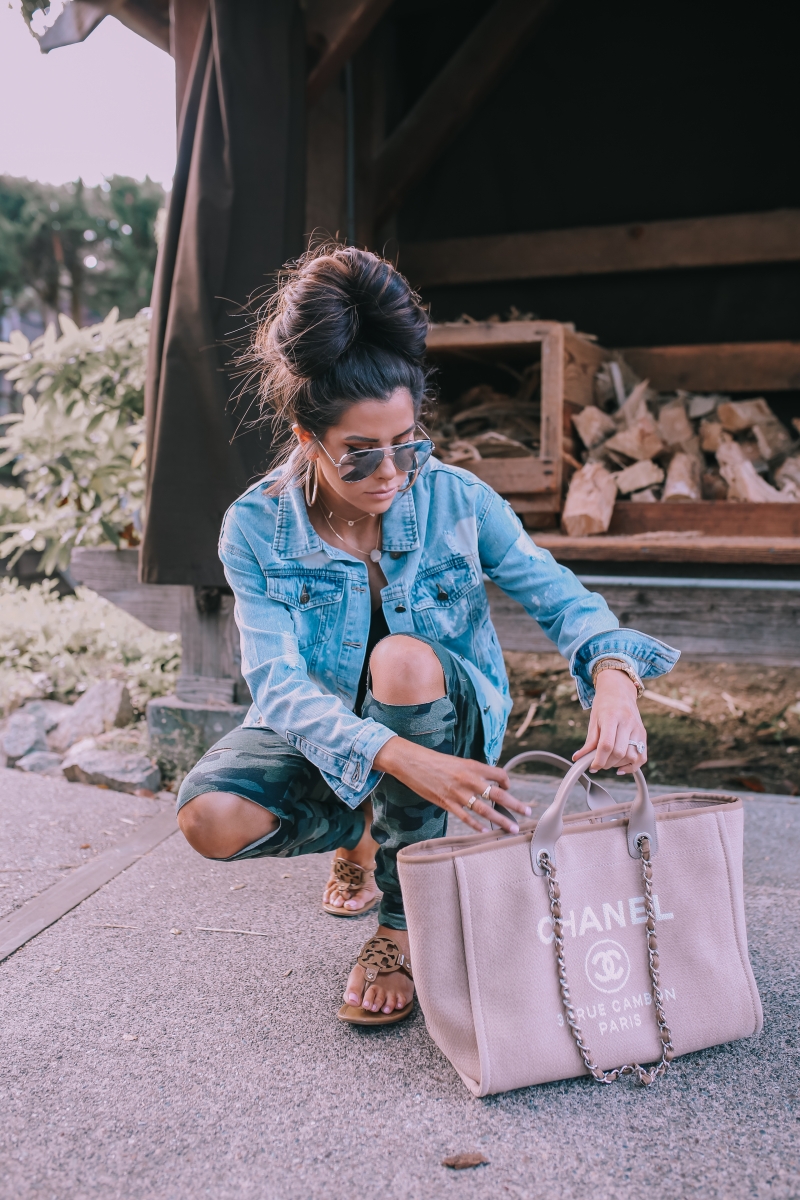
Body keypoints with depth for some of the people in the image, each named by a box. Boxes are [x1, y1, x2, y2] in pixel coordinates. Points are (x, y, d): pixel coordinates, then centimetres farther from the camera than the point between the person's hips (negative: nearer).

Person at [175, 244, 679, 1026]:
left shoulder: (455, 499, -14)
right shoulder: (255, 528, -16)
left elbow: (560, 597, -10)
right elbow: (279, 684, -26)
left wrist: (614, 682, -34)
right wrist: (408, 762, -42)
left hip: (454, 728, 0)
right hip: (326, 741, 1)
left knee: (404, 660, -36)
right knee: (210, 818, -29)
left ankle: (404, 923, -16)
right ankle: (360, 837, 8)